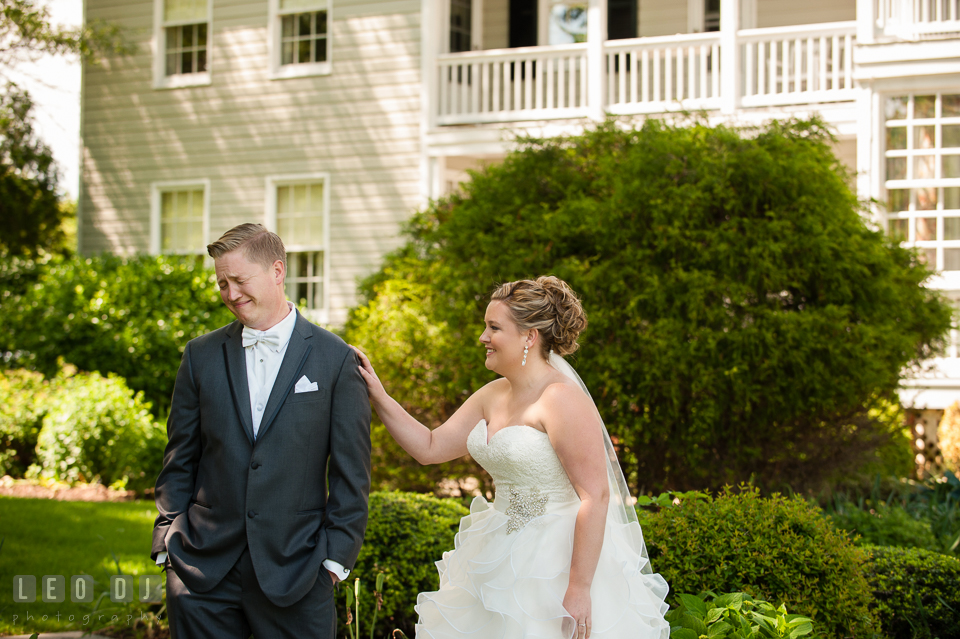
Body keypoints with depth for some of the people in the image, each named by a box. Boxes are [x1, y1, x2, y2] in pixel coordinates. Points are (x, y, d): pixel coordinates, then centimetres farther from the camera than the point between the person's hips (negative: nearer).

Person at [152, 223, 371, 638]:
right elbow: (180, 460, 10)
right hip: (203, 571, 2)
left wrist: (336, 556, -5)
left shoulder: (335, 359, 0)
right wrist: (169, 542, 5)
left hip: (293, 570, -2)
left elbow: (350, 473, -1)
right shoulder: (201, 355, 7)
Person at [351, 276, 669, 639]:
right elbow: (430, 448, 12)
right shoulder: (493, 396, 8)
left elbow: (595, 496, -22)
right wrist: (378, 397, 4)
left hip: (557, 565, -8)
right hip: (504, 563, 8)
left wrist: (579, 588, -24)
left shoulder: (562, 399, -19)